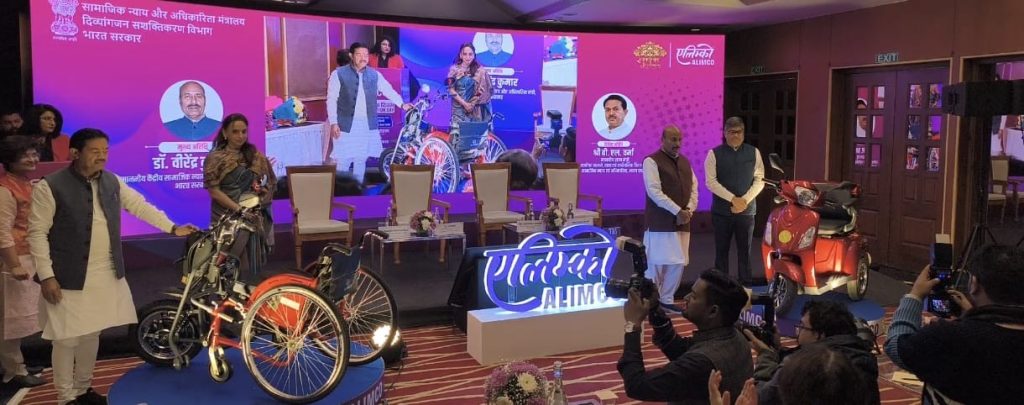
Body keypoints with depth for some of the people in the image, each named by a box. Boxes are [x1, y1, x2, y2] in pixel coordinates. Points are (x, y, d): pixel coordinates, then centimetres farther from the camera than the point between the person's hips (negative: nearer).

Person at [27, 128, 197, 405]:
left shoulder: (112, 182, 5)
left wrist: (172, 228, 12)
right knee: (67, 338, 1)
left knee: (92, 334, 17)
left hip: (106, 275, 6)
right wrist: (46, 276, -14)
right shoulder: (50, 186, -12)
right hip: (69, 277, -5)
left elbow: (140, 206, 16)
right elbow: (37, 233, -11)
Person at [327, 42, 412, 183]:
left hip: (367, 125, 4)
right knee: (343, 160, -4)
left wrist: (402, 104, 6)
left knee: (361, 159, 12)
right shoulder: (339, 74, -4)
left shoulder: (374, 75, 6)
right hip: (346, 124, -4)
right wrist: (333, 123, -10)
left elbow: (389, 91, 17)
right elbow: (331, 99, -4)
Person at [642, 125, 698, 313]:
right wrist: (677, 211, -18)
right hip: (660, 223, -7)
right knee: (656, 263, -3)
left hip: (682, 222, 7)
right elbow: (654, 191, -16)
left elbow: (693, 187, 13)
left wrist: (689, 210, -5)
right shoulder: (651, 161, -8)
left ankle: (666, 300, 22)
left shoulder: (685, 161, 15)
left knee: (679, 263, 9)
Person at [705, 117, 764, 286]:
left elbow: (759, 180, 3)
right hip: (722, 210, -1)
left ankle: (745, 287, 11)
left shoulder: (754, 152, 6)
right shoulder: (714, 154, -1)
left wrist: (745, 200, -11)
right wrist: (733, 199, -14)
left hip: (747, 210, 2)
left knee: (744, 251, 5)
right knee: (721, 251, 3)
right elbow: (710, 181, -8)